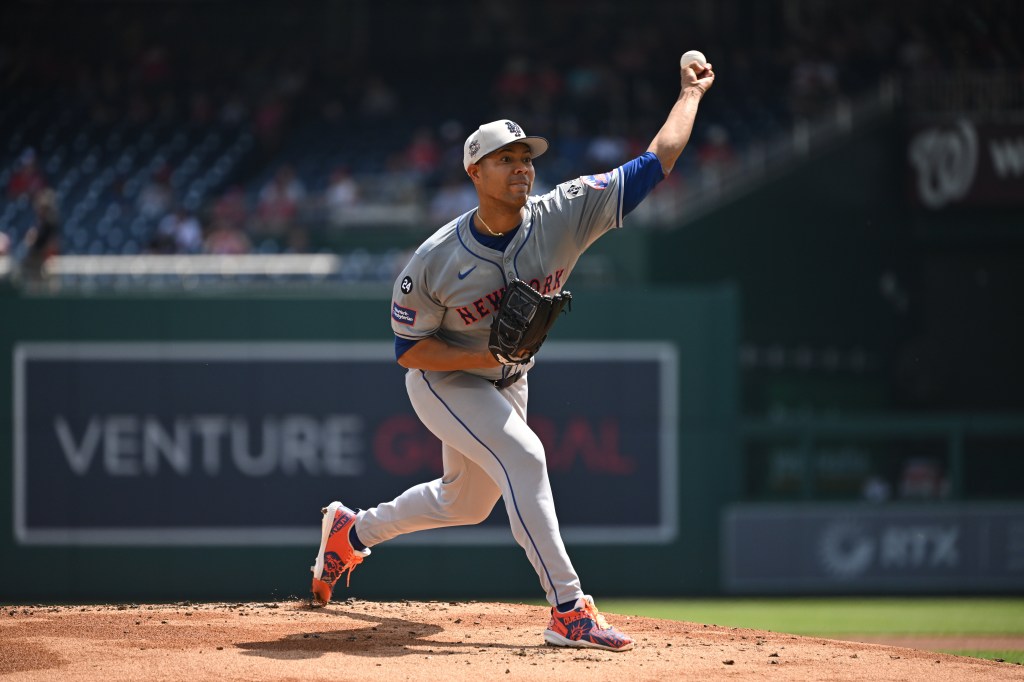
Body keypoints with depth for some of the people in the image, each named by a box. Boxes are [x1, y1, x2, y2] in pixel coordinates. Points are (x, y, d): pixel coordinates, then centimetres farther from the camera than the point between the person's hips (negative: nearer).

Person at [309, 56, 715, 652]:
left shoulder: (562, 217, -21)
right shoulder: (435, 261, -26)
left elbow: (658, 161, -18)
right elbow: (409, 349, -17)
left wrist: (692, 93, -12)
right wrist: (488, 355, -30)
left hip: (508, 383, 6)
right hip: (444, 381, -6)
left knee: (466, 502, 19)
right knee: (523, 455, -27)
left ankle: (352, 530, 43)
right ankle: (569, 612, -27)